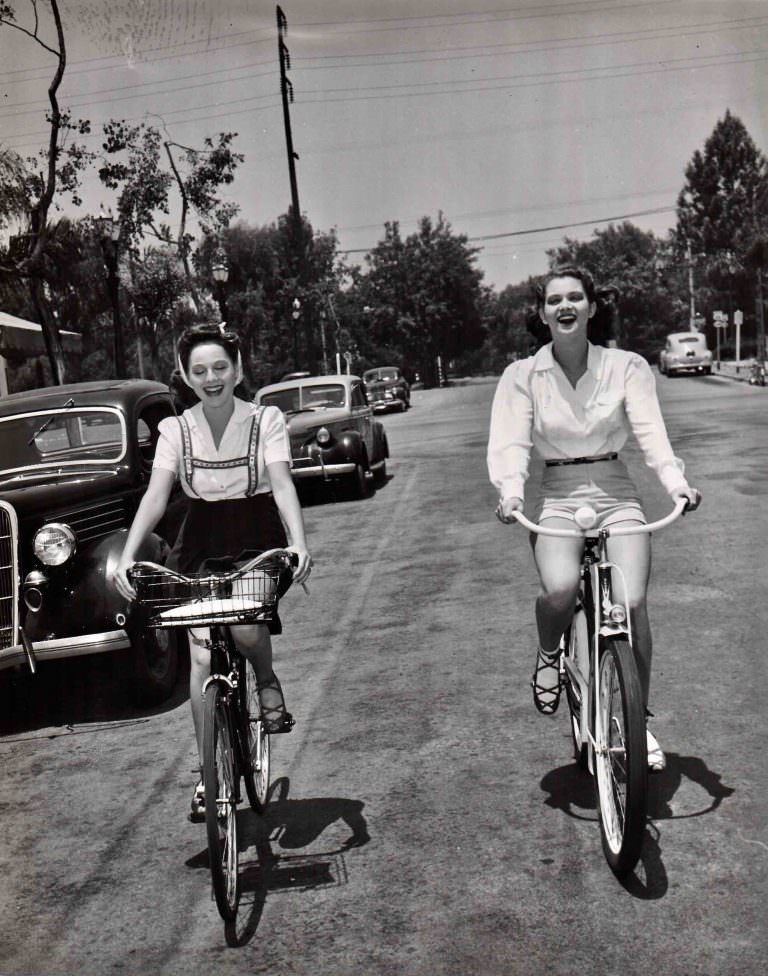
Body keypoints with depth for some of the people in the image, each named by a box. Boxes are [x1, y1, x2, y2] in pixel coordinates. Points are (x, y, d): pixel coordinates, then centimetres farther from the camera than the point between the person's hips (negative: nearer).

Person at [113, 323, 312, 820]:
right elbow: (156, 495, -9)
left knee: (244, 626, -30)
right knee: (203, 655, -7)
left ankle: (268, 681, 6)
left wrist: (299, 543, -34)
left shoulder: (266, 419, -6)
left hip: (257, 541, -2)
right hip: (202, 545, 2)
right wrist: (128, 555, -23)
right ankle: (207, 773, 6)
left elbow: (282, 485, -17)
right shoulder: (176, 429, 0)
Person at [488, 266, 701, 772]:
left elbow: (650, 430, -9)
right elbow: (511, 442, -8)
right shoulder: (523, 376, 2)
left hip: (617, 496, 1)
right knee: (559, 588, -30)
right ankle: (549, 655, 7)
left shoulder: (627, 366, 2)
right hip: (558, 500, 0)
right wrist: (511, 492, -27)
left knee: (632, 602, -18)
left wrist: (675, 480, -27)